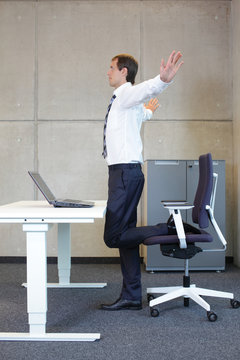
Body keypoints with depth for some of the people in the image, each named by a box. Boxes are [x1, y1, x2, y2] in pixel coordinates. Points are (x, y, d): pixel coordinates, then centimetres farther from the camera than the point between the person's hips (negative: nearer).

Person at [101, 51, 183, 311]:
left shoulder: (127, 94, -7)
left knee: (114, 237, -13)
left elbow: (147, 89, -31)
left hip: (126, 172, -10)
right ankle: (131, 297, 16)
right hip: (123, 172, 10)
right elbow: (142, 113, 44)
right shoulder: (122, 98, 21)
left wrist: (163, 79, -53)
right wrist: (148, 111, 68)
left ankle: (168, 230, -4)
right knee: (125, 235, 10)